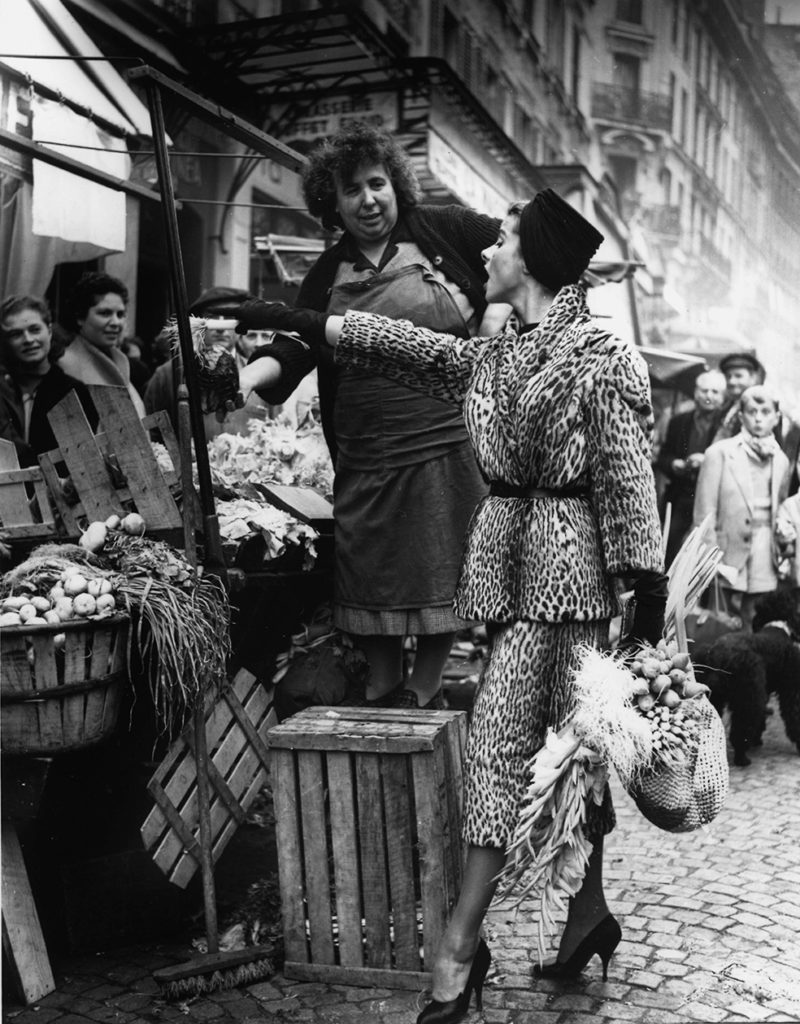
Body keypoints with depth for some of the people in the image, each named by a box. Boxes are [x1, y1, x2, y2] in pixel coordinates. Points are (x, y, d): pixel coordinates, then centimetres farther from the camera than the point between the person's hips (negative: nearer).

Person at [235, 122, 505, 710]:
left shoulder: (443, 232, 1)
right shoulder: (329, 274, 9)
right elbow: (292, 351, 0)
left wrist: (498, 314, -7)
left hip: (449, 443, -3)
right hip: (367, 456, 3)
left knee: (443, 574, 6)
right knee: (370, 574, 9)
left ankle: (425, 694, 24)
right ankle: (383, 690, 28)